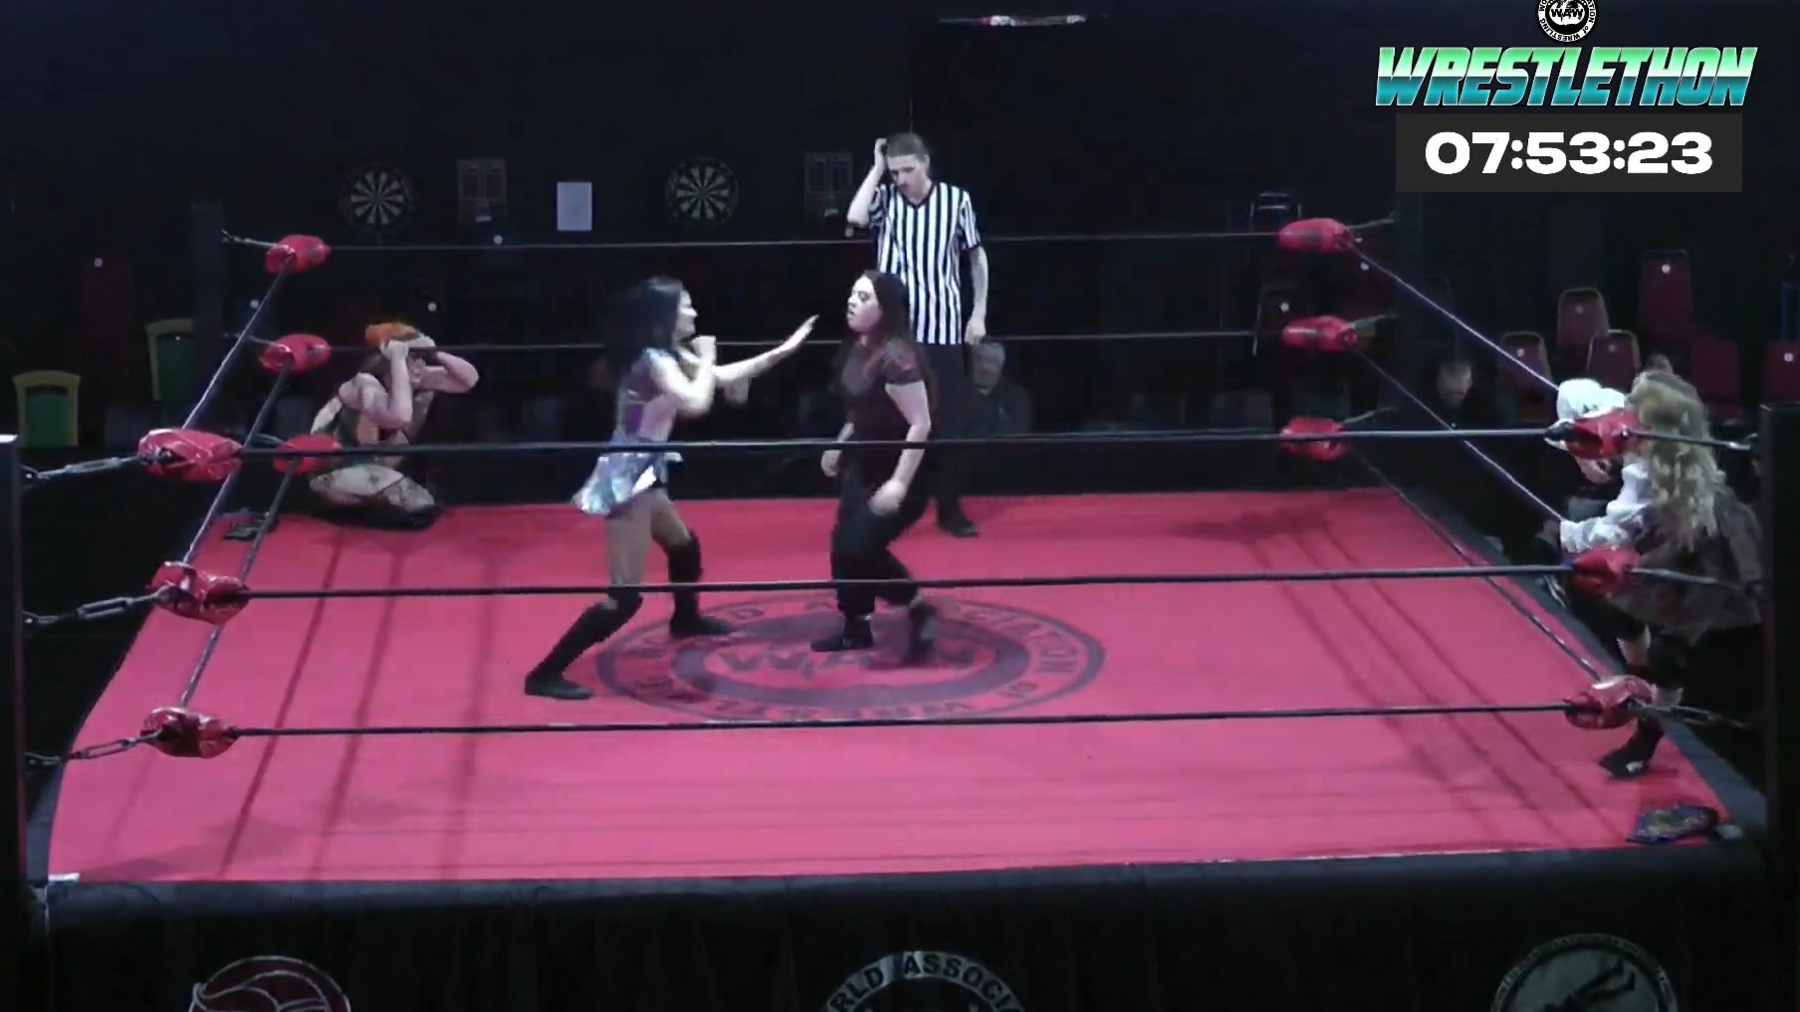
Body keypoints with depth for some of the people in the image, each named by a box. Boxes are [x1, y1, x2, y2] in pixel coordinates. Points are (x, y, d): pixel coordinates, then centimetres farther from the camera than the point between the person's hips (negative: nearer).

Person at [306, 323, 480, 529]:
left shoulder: (418, 380, -3)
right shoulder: (366, 384, -24)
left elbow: (470, 379, -1)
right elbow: (399, 417, -45)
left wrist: (435, 354, -16)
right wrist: (398, 361, -37)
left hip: (373, 464, 9)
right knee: (420, 507, -19)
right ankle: (349, 511, 0)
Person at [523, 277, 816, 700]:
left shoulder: (667, 353, 9)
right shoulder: (653, 359, -21)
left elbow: (723, 377, 17)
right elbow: (696, 403, -34)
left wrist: (781, 352, 13)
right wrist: (705, 359, -16)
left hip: (642, 474, 10)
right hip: (627, 478, -10)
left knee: (684, 545, 32)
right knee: (625, 597, -12)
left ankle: (685, 618, 60)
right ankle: (546, 674, -13)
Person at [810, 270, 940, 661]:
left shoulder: (896, 358, -26)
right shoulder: (857, 349, 1)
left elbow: (920, 425, -27)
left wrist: (900, 483, -28)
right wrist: (839, 445, 19)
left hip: (896, 473, -9)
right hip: (863, 467, 9)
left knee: (859, 548, -11)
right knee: (845, 545, 12)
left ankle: (919, 610, 7)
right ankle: (856, 627, 29)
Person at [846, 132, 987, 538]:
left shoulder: (956, 199, -1)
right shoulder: (885, 198, -1)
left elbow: (976, 256, 9)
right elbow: (855, 217, -22)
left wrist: (979, 313, 6)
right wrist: (876, 167, -12)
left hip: (943, 329, 0)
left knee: (950, 420, 4)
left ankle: (950, 508, 15)